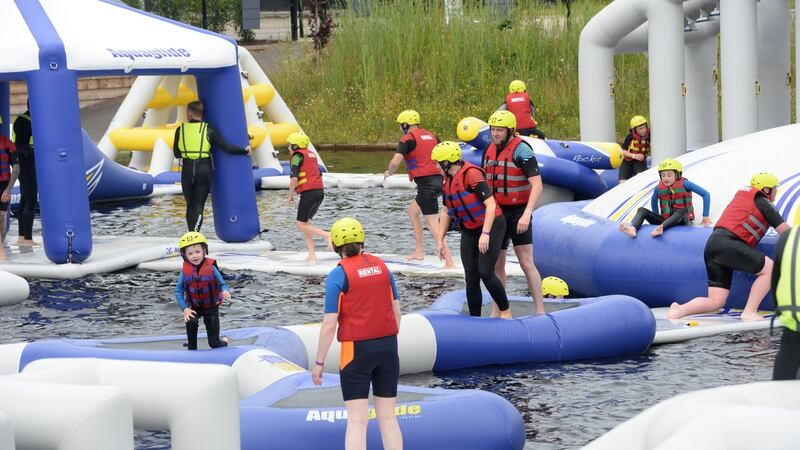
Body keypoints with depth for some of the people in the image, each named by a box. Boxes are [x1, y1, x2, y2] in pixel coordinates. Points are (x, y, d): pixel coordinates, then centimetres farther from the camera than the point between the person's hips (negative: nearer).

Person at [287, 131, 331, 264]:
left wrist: (290, 195, -2)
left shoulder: (297, 156, -5)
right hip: (320, 191, 8)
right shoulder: (312, 155, 20)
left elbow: (294, 179, -15)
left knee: (301, 225, -3)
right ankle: (312, 255, 7)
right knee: (306, 222, 15)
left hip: (308, 193, -8)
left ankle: (327, 235, -18)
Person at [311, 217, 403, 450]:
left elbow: (329, 324, -13)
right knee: (388, 417, 11)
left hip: (356, 351, -5)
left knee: (357, 420, -3)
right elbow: (396, 310, 10)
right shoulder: (381, 266, 5)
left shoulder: (338, 274, -12)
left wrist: (319, 363, -5)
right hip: (388, 347, 5)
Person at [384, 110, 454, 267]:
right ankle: (418, 252, 27)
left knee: (432, 223, -11)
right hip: (438, 180, 9)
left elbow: (396, 161, -16)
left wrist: (389, 172, 4)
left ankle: (449, 261, -19)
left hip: (425, 183, -9)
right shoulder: (431, 136, 16)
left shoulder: (408, 139, -6)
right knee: (412, 211, 26)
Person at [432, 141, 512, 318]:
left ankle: (505, 312, 0)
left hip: (491, 227, -8)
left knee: (485, 272, -16)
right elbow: (446, 211, 18)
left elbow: (491, 205, -25)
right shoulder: (448, 181, 6)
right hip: (469, 232, 8)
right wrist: (440, 239, 15)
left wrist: (485, 234, -30)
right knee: (471, 278, 3)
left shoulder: (472, 175, -21)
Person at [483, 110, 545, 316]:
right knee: (497, 266, 11)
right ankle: (498, 311, 21)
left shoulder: (521, 150, -15)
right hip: (497, 213, 7)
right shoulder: (490, 150, 7)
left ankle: (540, 310, -6)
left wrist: (527, 214, -30)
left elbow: (537, 185, -21)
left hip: (518, 213, -7)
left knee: (526, 264, -9)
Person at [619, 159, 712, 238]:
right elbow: (654, 201, 26)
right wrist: (656, 217, 17)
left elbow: (706, 194, -10)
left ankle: (661, 228, -60)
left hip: (682, 221, -4)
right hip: (665, 221, 4)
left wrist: (705, 217, -11)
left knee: (681, 211, -38)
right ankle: (633, 228, -43)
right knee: (642, 210, -11)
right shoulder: (659, 188, 2)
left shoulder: (683, 184, -10)